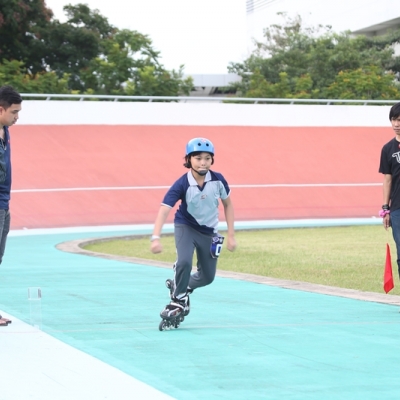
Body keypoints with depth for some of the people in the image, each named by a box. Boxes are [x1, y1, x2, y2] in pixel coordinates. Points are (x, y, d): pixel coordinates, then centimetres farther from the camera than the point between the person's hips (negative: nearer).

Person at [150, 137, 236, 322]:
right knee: (184, 262, -29)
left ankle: (180, 286, 37)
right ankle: (178, 299, -6)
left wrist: (231, 235, -2)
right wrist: (156, 237, -47)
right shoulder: (182, 184, -27)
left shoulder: (218, 180, -18)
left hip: (209, 231, 4)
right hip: (185, 226, -3)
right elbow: (164, 209, -34)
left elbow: (228, 204, -1)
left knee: (208, 277, 9)